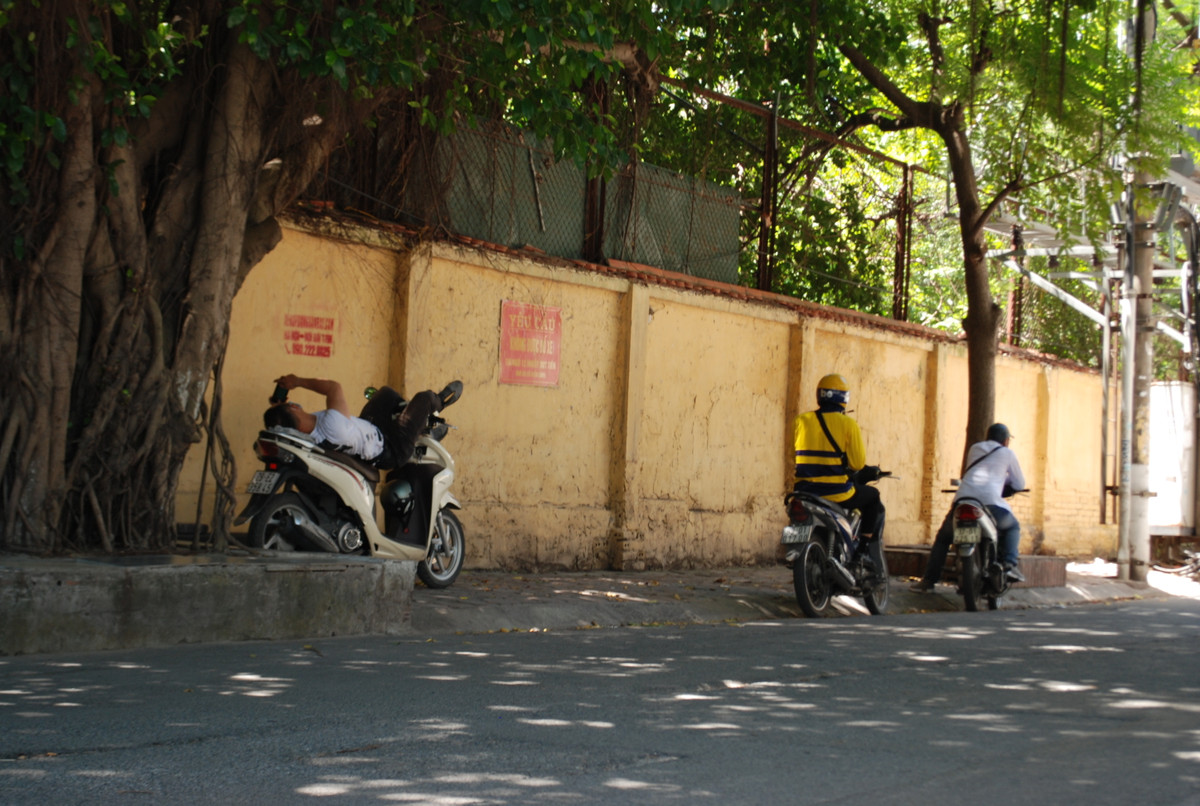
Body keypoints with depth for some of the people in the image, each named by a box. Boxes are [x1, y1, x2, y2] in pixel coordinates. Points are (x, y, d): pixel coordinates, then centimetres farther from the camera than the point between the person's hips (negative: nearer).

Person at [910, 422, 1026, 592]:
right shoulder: (1007, 453, 18)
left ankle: (929, 579, 11)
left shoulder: (974, 449, 28)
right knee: (1012, 527, 26)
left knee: (943, 537, 22)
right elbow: (1019, 484, 24)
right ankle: (1010, 564, 1)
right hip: (990, 500, -2)